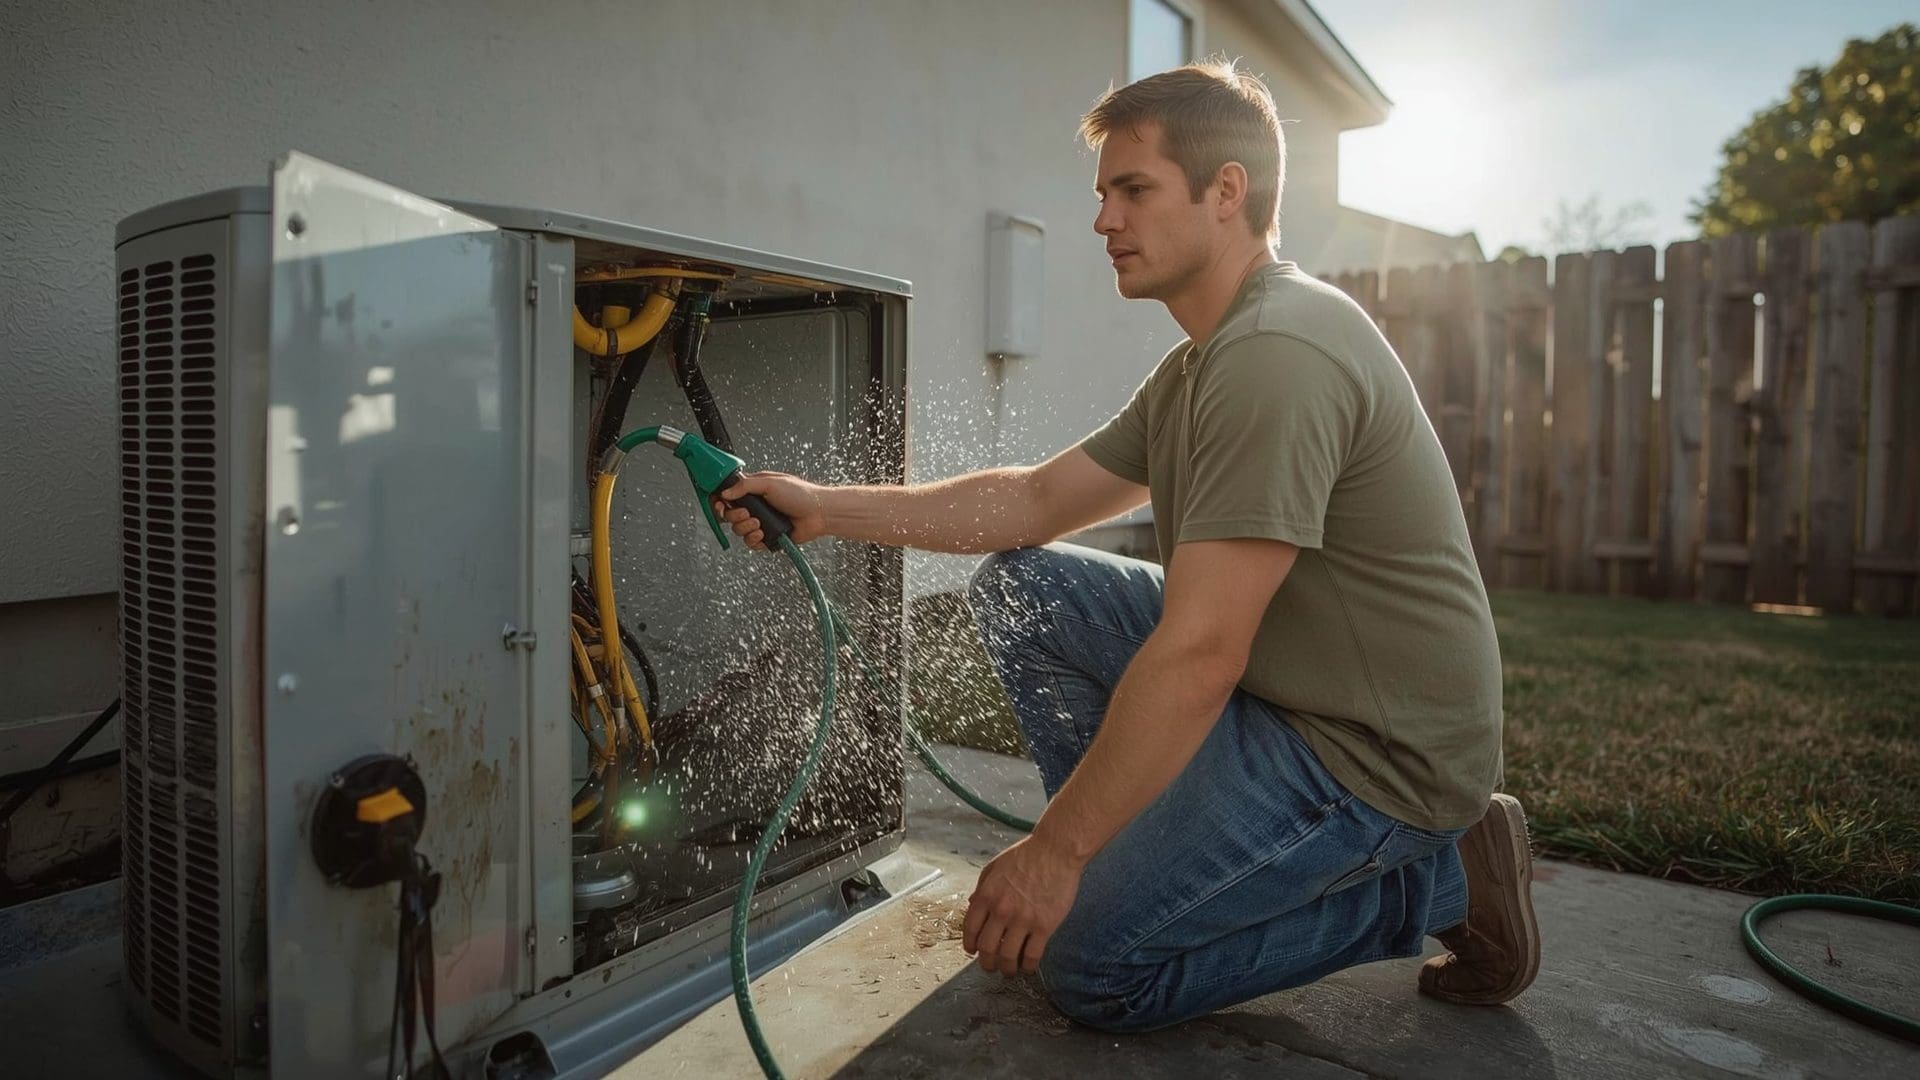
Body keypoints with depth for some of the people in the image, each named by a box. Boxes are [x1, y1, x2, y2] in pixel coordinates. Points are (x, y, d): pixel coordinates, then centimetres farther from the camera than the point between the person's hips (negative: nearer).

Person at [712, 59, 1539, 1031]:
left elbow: (1196, 660, -28)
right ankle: (1135, 848, 11)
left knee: (1087, 961, -9)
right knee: (1018, 585, 2)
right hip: (1276, 689, 9)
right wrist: (822, 508, 4)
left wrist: (1055, 852, -19)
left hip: (1371, 749, -9)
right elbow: (1035, 501, 8)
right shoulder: (1197, 366, 9)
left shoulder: (1277, 355, -24)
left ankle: (1436, 880, 2)